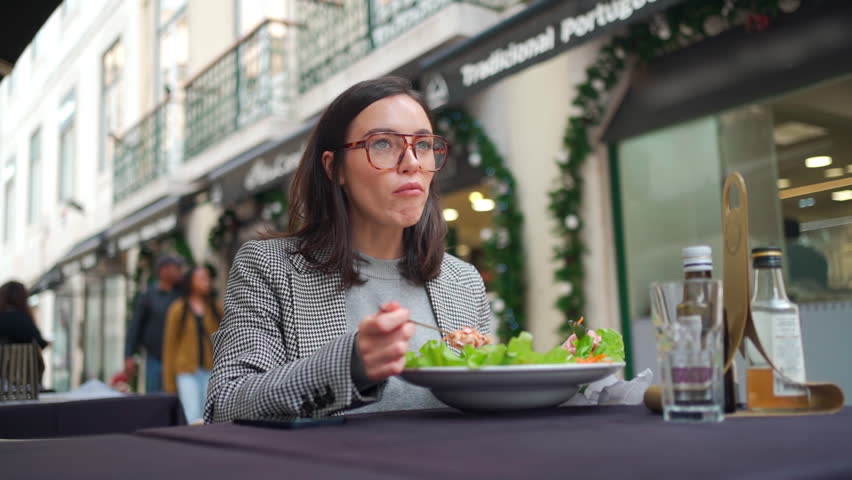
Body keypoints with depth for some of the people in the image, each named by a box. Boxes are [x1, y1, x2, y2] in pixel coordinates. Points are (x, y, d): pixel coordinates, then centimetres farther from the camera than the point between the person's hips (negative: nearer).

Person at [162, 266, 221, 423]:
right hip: (187, 370, -2)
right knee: (193, 417, -11)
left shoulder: (215, 309, 9)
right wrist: (169, 382, 0)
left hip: (210, 370, 3)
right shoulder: (178, 309, 1)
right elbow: (170, 344, 2)